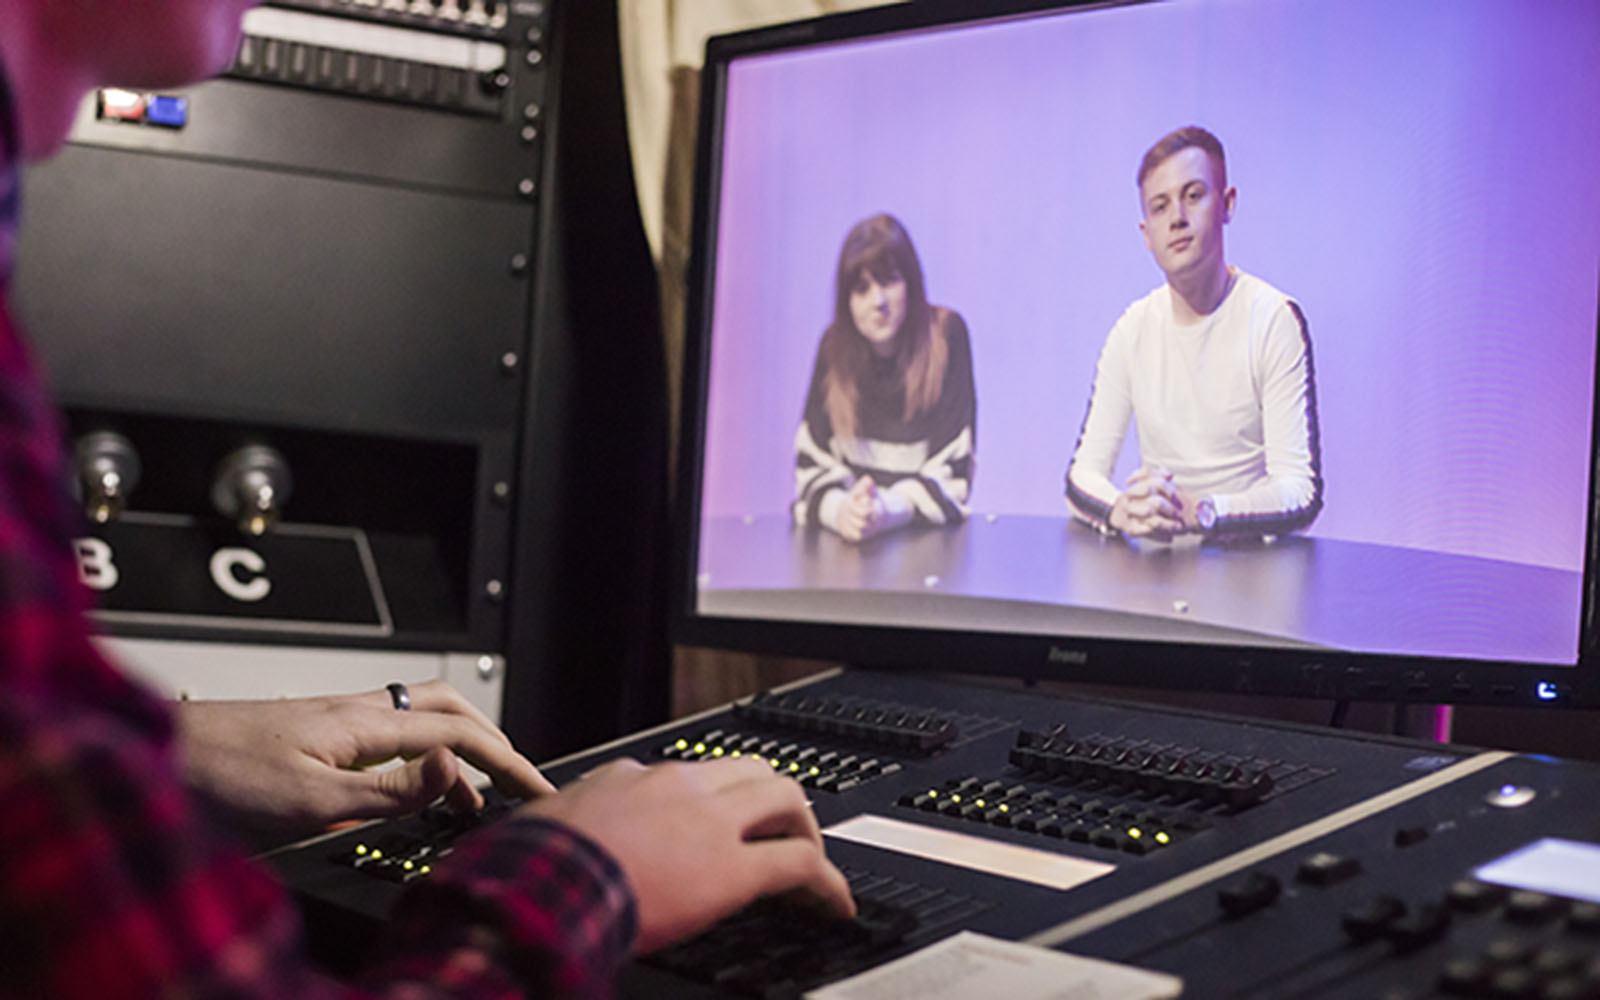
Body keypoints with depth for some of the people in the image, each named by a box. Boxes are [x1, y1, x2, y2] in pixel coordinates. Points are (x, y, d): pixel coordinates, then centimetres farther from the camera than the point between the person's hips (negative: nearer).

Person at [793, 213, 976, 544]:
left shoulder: (944, 335, -6)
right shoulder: (835, 344, 2)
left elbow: (952, 467, -9)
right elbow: (812, 462, -1)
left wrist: (891, 510, -25)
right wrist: (838, 510, -23)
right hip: (845, 543, 1)